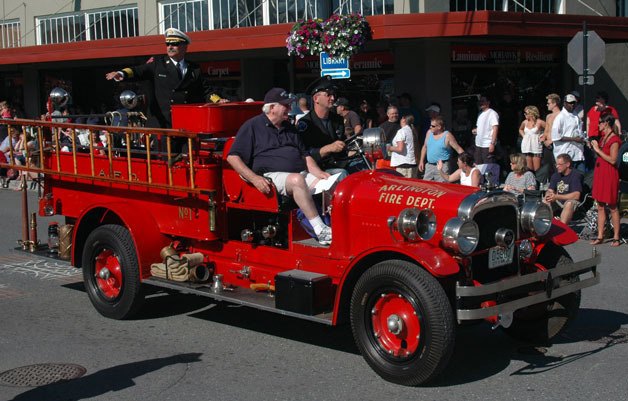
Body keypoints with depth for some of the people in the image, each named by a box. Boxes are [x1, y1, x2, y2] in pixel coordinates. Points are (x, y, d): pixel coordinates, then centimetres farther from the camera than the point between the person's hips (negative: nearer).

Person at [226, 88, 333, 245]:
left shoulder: (289, 127, 24)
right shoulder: (252, 126, 3)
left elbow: (305, 155, 26)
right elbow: (233, 157, -5)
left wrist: (318, 172, 5)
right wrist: (254, 178, -18)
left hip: (301, 173, 7)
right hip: (272, 175, -7)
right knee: (297, 180, -37)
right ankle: (321, 231, -39)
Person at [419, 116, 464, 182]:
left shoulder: (447, 136, -9)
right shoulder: (429, 133, 7)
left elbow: (459, 149, -8)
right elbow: (424, 147, 19)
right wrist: (421, 161, 16)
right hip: (429, 166, 6)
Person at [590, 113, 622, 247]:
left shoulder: (614, 139, -14)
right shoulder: (603, 136, 12)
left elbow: (613, 160, -19)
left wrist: (598, 150, -15)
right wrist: (594, 146, 10)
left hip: (609, 174, -8)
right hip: (600, 172, 8)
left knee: (612, 206, -1)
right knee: (600, 206, 9)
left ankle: (616, 237, 7)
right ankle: (600, 236, 13)